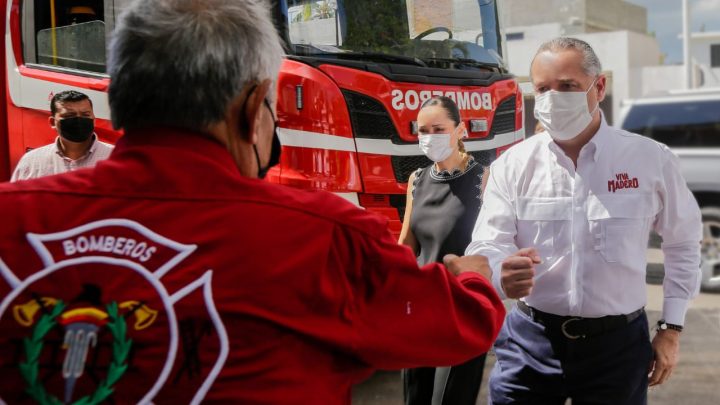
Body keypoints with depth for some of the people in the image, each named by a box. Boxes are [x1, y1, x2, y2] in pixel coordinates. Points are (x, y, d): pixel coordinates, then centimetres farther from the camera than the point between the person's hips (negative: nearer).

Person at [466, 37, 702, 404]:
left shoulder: (650, 160, -4)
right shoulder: (511, 166, -4)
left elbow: (683, 242, 9)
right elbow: (484, 250, -8)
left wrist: (671, 328, 6)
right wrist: (503, 275, -32)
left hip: (618, 342, 0)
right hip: (530, 342, 0)